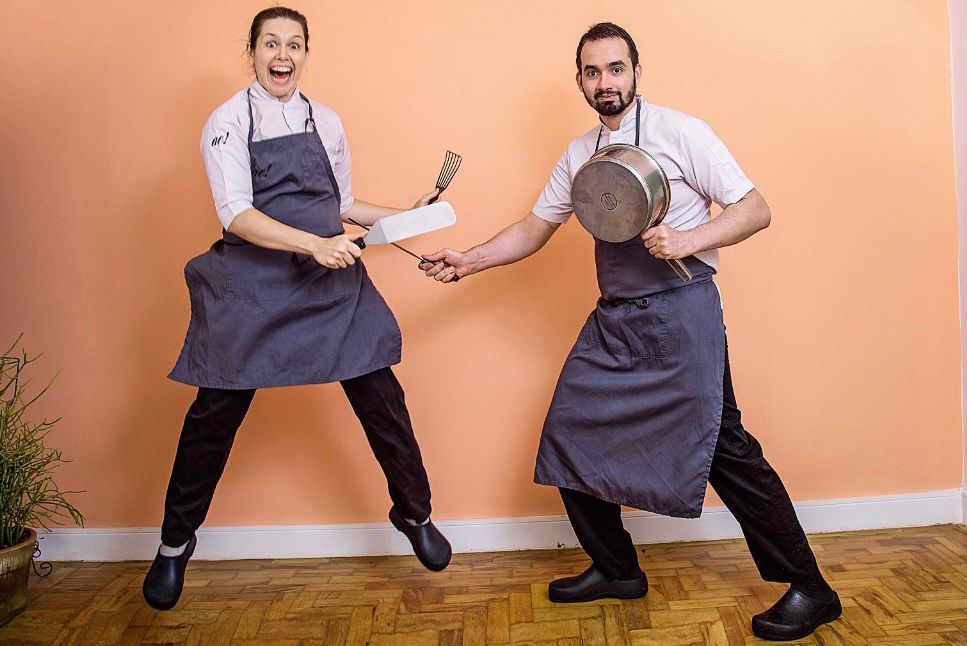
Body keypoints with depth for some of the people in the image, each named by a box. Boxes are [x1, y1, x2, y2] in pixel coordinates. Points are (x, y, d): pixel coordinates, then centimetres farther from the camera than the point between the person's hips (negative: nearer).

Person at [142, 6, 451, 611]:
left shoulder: (326, 122, 11)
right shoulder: (229, 120, -1)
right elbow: (236, 215, -13)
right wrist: (314, 244, -23)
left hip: (331, 279, 3)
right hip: (253, 282, -3)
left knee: (381, 396, 0)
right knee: (215, 414, 2)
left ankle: (415, 514, 22)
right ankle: (176, 544, 24)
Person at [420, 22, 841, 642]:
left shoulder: (679, 132, -5)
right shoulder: (580, 154, 14)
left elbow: (756, 210, -8)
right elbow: (536, 228, 18)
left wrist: (689, 240, -24)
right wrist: (468, 261, 7)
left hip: (680, 312, -7)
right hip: (613, 320, 7)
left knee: (723, 447, -6)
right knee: (573, 437, 7)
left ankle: (808, 589, 12)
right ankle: (616, 570, 25)